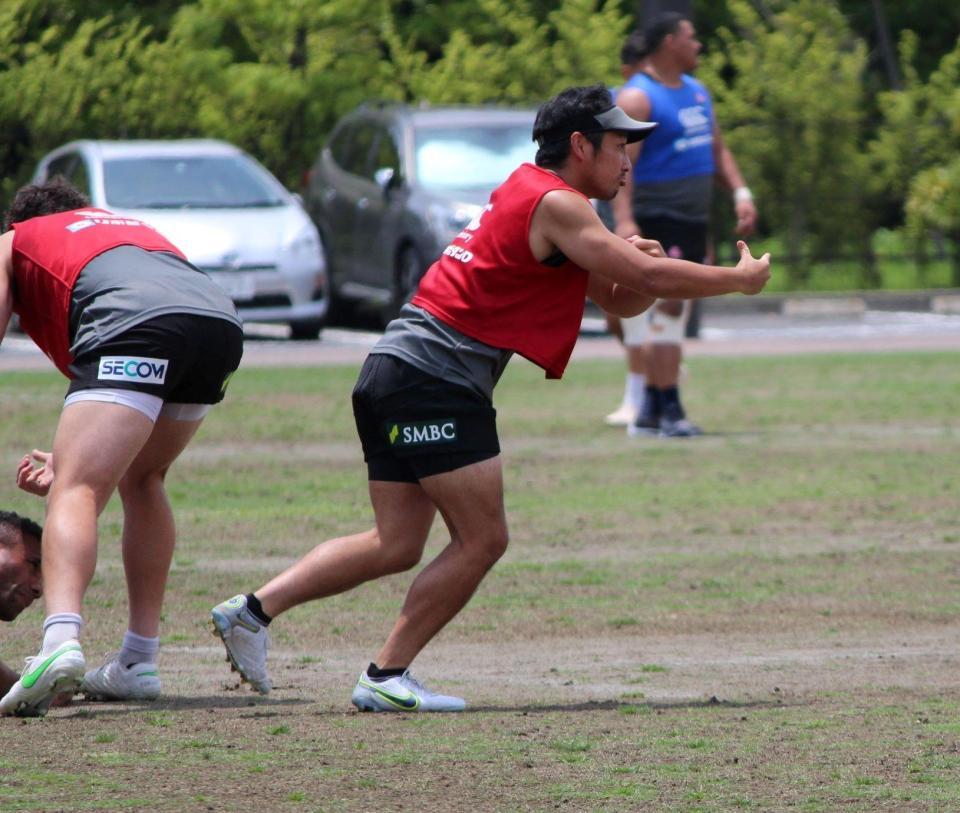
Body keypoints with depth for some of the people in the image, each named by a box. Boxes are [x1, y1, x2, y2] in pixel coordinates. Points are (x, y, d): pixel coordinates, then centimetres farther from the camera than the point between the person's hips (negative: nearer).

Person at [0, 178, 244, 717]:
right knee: (142, 480, 26)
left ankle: (62, 638, -41)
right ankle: (139, 663, 22)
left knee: (76, 495, -14)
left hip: (137, 321, -6)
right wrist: (71, 461, 44)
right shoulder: (129, 226, 43)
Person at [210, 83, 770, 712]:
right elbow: (648, 275, -14)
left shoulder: (529, 194, 22)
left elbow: (621, 300, 24)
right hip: (436, 381, -10)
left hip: (394, 372, 10)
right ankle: (387, 677, -5)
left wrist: (640, 268, 2)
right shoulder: (556, 205, -9)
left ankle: (254, 610, 4)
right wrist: (738, 280, -1)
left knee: (397, 546, 8)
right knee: (482, 539, -6)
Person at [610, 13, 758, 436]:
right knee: (668, 308, -14)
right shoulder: (638, 99, -11)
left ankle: (650, 409, 18)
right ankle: (669, 410, -15)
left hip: (694, 219, 9)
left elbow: (717, 149, 24)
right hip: (658, 221, -9)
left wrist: (741, 193, 9)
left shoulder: (697, 92, 17)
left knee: (673, 314, 11)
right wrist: (623, 219, -32)